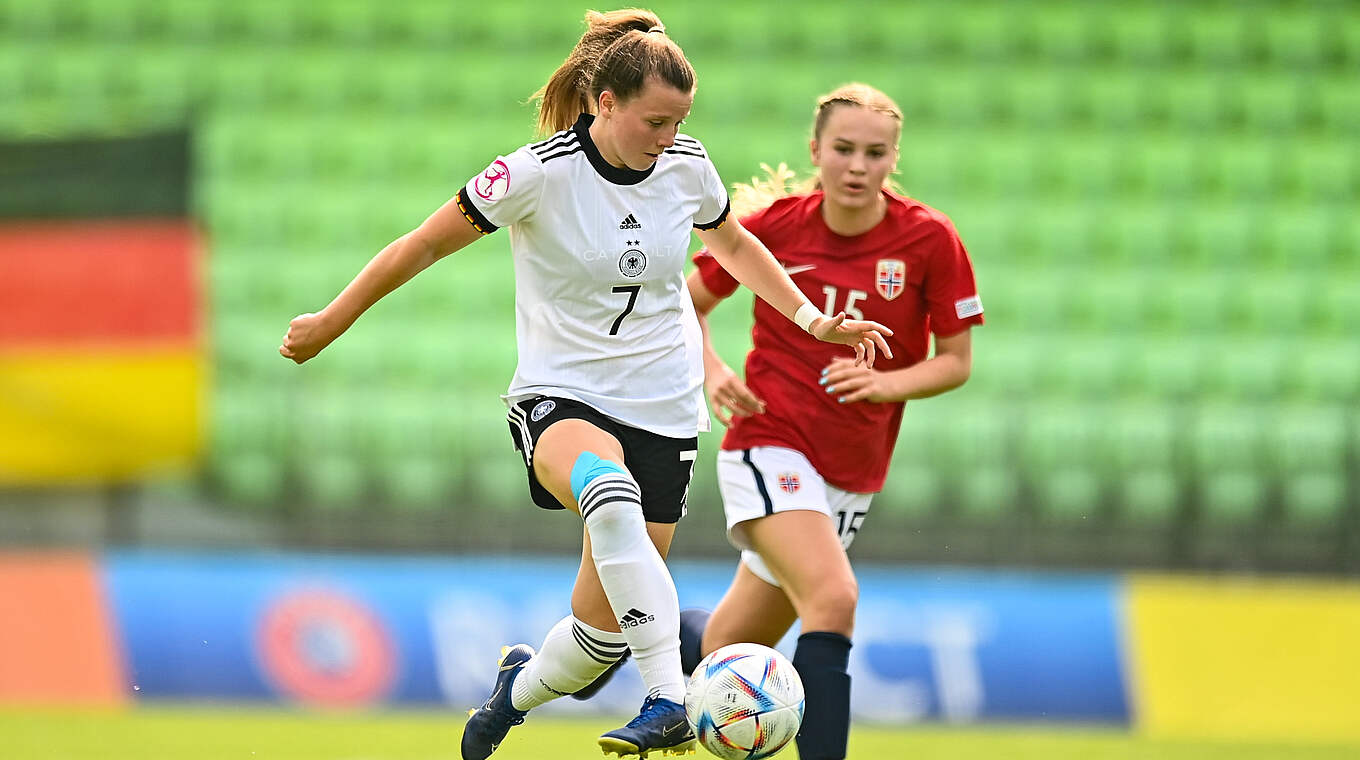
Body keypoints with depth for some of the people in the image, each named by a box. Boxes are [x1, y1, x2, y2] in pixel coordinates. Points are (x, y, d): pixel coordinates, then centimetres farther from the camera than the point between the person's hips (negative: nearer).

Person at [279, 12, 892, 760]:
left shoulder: (687, 166, -1)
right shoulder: (539, 173, -15)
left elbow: (733, 244, 21)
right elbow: (422, 245, -4)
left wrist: (814, 321, 15)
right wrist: (328, 324, 0)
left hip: (662, 408, 4)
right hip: (560, 396, -4)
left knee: (603, 626, -1)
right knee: (610, 491, -41)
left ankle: (519, 686, 35)